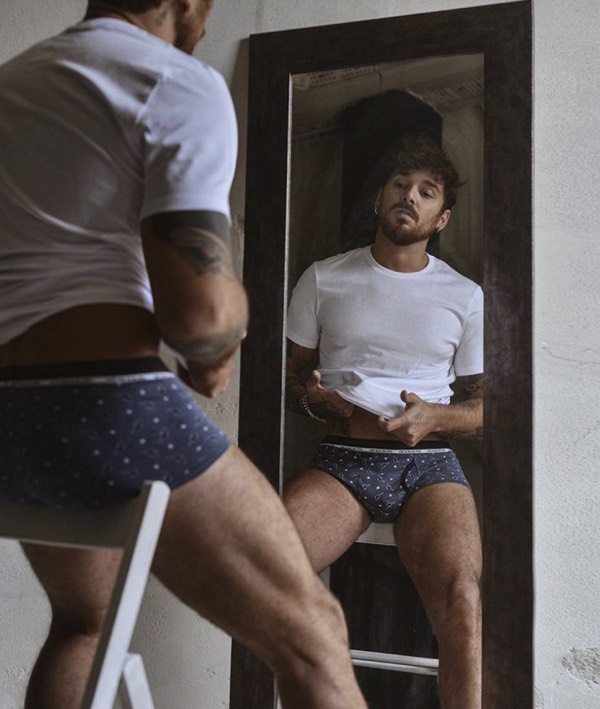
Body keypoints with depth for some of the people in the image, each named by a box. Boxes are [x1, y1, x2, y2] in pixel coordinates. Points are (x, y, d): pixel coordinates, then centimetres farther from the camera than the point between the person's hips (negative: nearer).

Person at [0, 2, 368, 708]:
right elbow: (199, 308, -18)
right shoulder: (180, 83, -5)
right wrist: (221, 345, 5)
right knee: (313, 635, 3)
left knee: (82, 617, 32)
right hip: (110, 405, -8)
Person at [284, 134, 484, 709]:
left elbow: (483, 403, 13)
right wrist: (312, 398, -7)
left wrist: (431, 417, -9)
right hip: (341, 459, 1)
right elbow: (289, 375, 17)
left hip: (429, 463, 0)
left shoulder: (466, 297, 12)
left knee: (462, 602, -29)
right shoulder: (324, 279, 13)